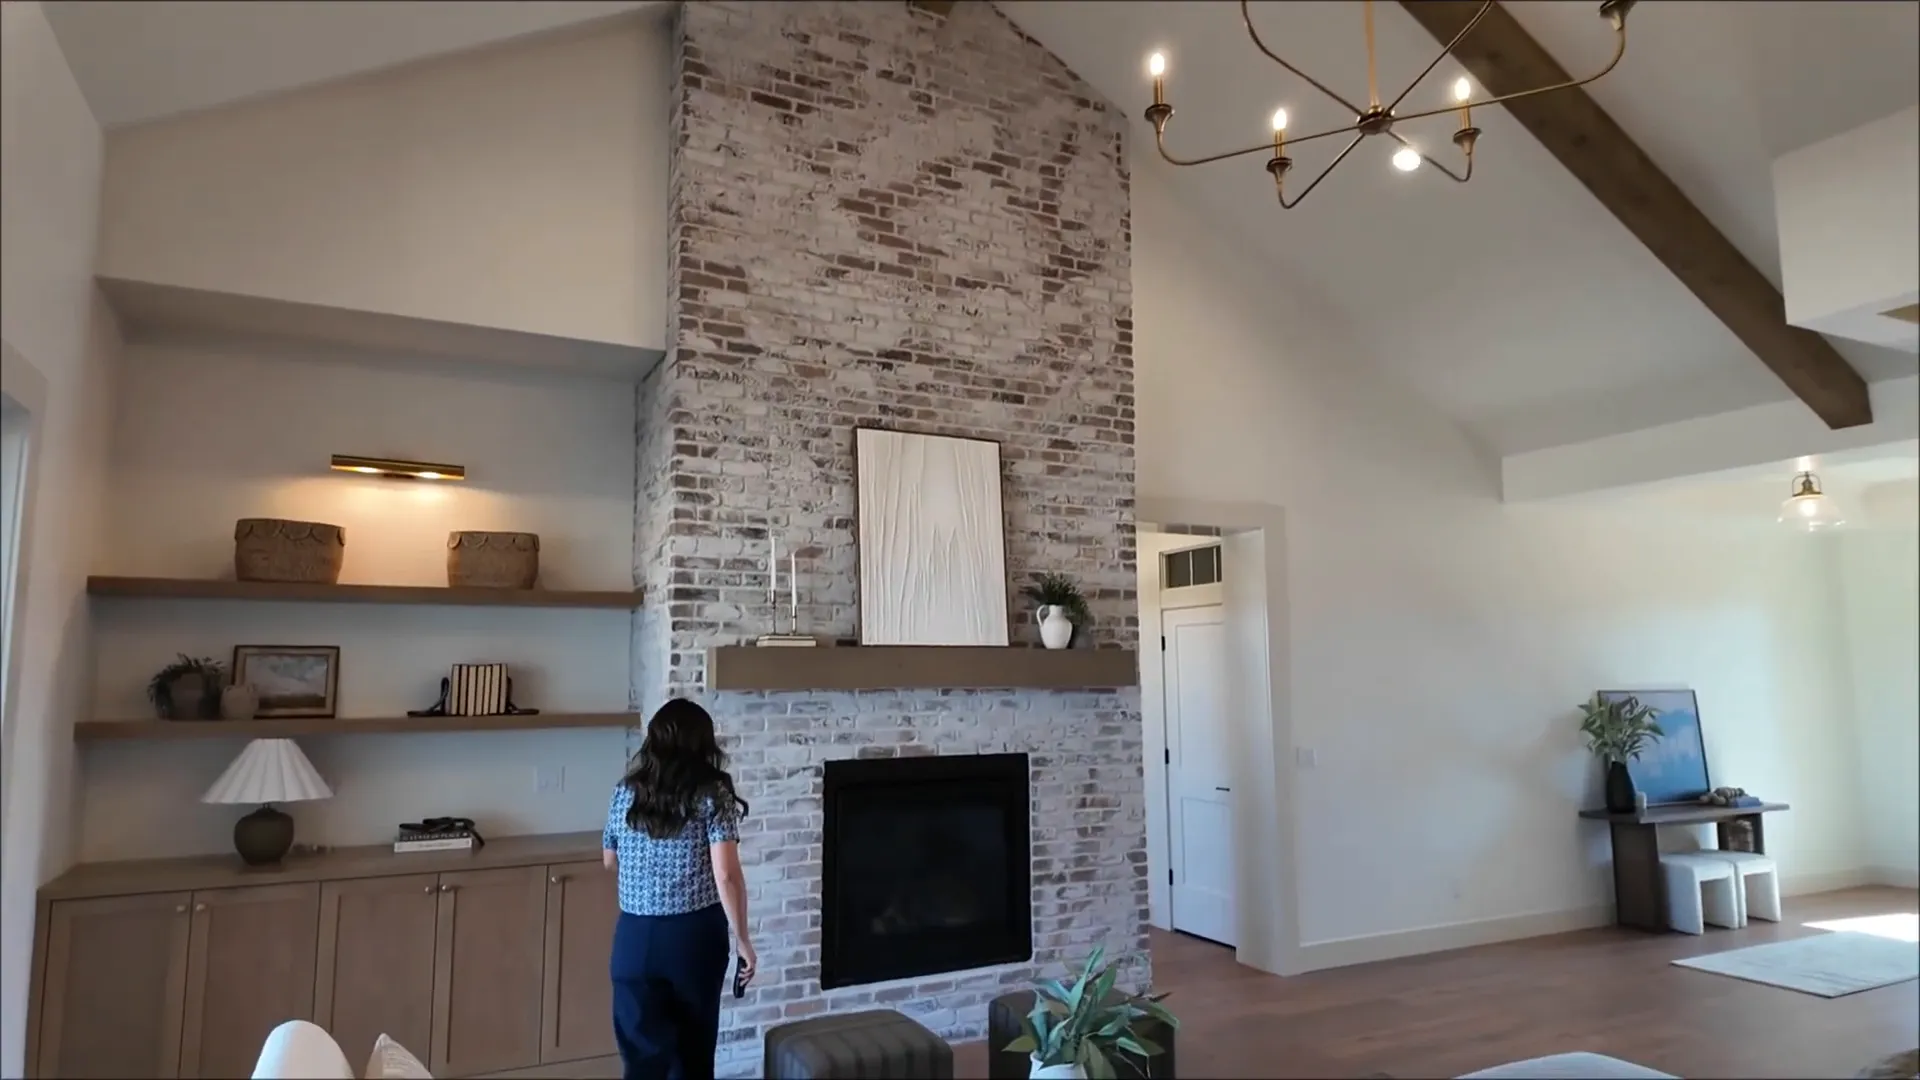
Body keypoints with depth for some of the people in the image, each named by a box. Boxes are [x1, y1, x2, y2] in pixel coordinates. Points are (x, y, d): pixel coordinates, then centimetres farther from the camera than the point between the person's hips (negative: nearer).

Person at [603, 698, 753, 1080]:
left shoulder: (625, 793, 2)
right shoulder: (713, 795, -9)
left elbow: (609, 861, 17)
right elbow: (726, 876, -15)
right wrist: (742, 939, -6)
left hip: (636, 938, 2)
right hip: (696, 936, -2)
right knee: (694, 1049, 16)